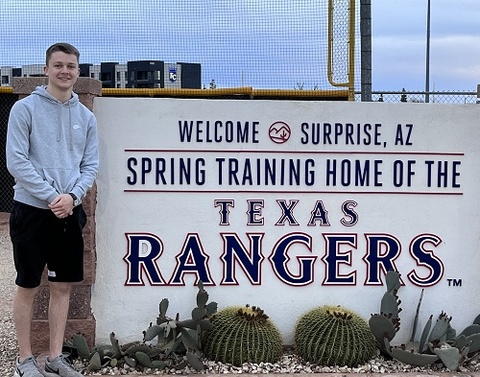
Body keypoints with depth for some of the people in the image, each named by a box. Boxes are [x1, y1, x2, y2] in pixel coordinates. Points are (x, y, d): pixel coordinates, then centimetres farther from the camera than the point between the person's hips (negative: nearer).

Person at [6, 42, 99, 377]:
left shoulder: (87, 117, 8)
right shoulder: (25, 109, -6)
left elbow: (90, 165, 6)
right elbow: (16, 162, -12)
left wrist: (71, 196, -12)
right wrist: (52, 196, -17)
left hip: (70, 212, 5)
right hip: (32, 210, -4)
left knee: (63, 286, 9)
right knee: (28, 286, 4)